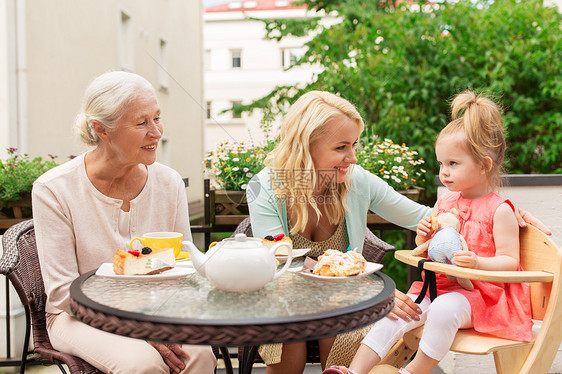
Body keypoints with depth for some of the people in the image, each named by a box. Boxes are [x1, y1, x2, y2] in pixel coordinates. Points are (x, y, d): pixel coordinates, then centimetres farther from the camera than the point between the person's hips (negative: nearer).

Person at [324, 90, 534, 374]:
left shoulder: (499, 210, -6)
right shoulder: (443, 203, 12)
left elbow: (510, 261, -8)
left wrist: (477, 262, -27)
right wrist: (424, 238, -2)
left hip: (478, 294, -5)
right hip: (438, 285, 6)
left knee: (444, 310, -35)